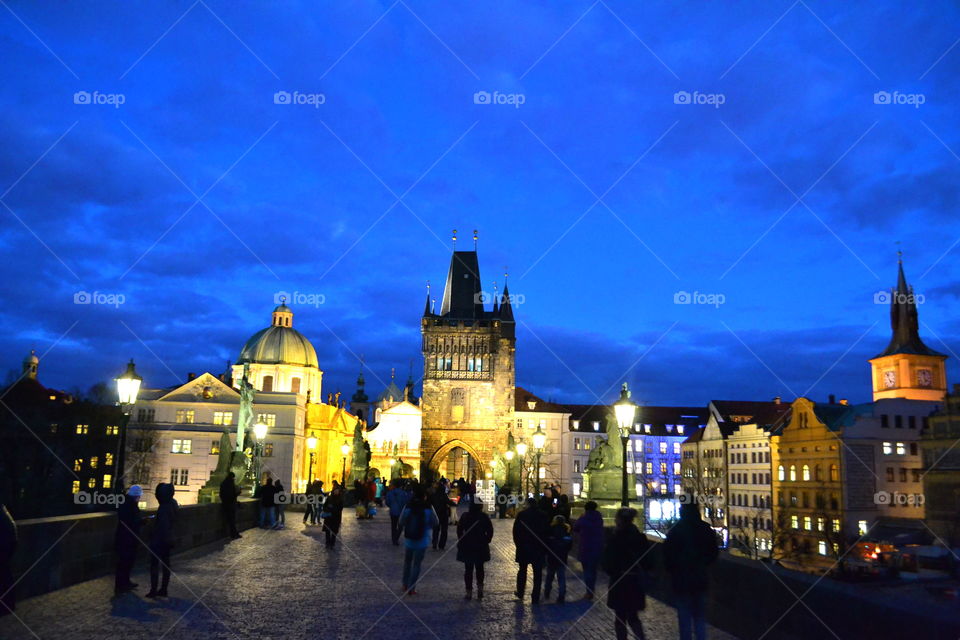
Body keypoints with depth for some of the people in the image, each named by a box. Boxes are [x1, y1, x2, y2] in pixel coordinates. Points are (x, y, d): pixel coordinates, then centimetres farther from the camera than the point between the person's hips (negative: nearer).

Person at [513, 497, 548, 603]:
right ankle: (535, 597, 5)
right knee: (537, 573, 5)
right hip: (539, 549, 0)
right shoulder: (542, 515, -3)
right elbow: (547, 531, -2)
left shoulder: (521, 515, -6)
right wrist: (545, 548, 6)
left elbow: (515, 531, -6)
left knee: (522, 570, 18)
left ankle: (520, 593, 27)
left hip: (523, 548, 0)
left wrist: (518, 544, 5)